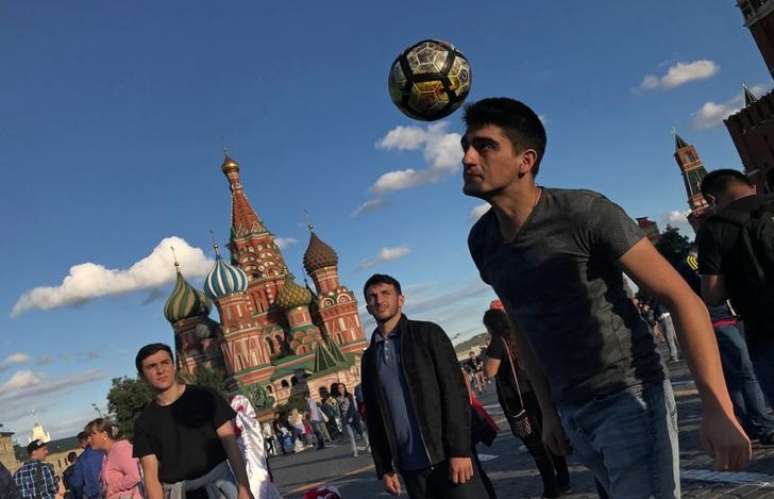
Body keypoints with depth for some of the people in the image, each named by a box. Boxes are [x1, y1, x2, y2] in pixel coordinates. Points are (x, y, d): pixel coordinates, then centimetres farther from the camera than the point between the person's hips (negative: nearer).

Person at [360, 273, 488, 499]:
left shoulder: (427, 334, -1)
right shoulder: (368, 358, 11)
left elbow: (455, 391, -7)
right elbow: (373, 418, 14)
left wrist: (460, 450, -14)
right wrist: (384, 468, 8)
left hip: (447, 457, -3)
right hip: (410, 467, 4)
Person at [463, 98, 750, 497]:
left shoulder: (584, 212, -18)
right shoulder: (481, 241, 0)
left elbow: (683, 299, -17)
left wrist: (718, 409, -21)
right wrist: (548, 410, 13)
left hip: (629, 396, -5)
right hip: (572, 412, 6)